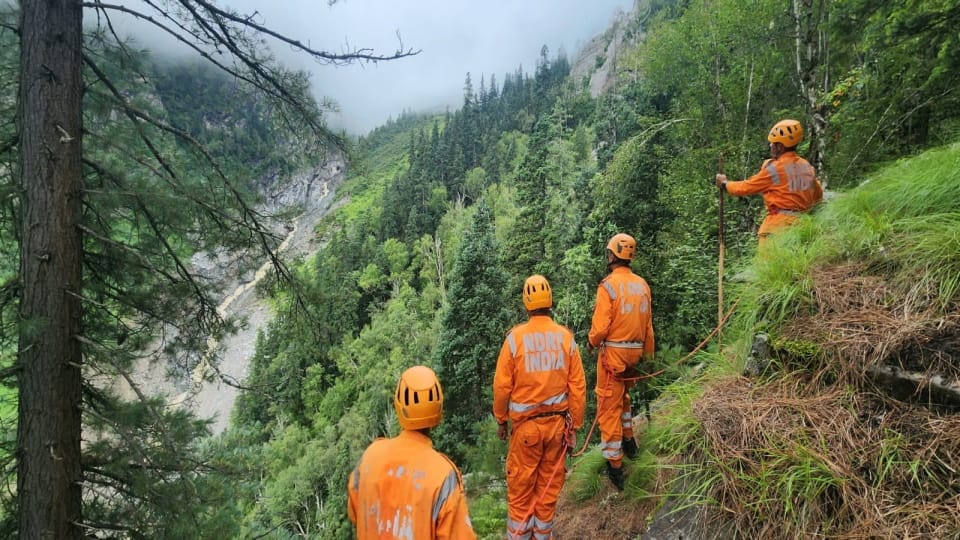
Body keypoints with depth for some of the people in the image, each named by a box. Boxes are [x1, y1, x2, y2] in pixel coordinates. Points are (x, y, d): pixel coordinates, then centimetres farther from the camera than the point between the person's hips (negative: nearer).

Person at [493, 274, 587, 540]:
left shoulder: (515, 337, -12)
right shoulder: (566, 337, -6)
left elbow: (502, 385, -7)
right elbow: (578, 387, -3)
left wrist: (501, 419, 9)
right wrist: (574, 427, 7)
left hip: (526, 424, -2)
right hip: (557, 422, 3)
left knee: (520, 488, 10)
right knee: (549, 487, 15)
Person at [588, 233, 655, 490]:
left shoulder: (608, 285, -15)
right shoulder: (643, 285, 3)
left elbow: (600, 326, -17)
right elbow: (648, 324, 7)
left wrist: (591, 343, 3)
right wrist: (648, 353, 18)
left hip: (613, 352, -6)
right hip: (635, 351, 6)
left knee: (609, 406, 3)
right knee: (622, 395, 30)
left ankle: (614, 465, 9)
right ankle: (628, 440, 36)